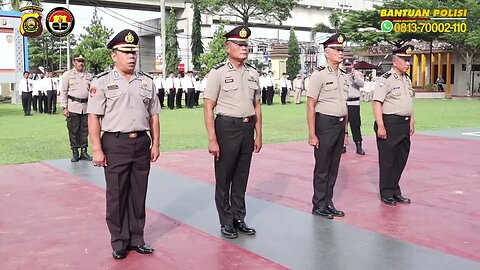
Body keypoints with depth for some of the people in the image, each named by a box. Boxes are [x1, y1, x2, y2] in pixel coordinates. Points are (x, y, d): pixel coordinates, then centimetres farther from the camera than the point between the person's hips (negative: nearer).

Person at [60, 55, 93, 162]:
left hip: (86, 107, 3)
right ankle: (75, 153, 8)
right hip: (73, 107, -3)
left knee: (85, 130, 6)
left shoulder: (89, 76, 14)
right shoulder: (67, 74, 5)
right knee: (73, 131, 0)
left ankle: (84, 152, 14)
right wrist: (64, 107, -6)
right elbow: (63, 92, 2)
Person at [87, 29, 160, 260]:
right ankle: (119, 242, 19)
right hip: (115, 144, -3)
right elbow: (93, 118, -6)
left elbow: (153, 116, 13)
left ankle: (136, 238, 24)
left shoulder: (147, 82, 10)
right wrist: (97, 150, -11)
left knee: (138, 194, 11)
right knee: (116, 195, 5)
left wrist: (155, 144, 7)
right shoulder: (102, 82, -3)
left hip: (142, 143, 4)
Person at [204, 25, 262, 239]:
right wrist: (212, 140, -15)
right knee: (224, 179, 6)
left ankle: (239, 219, 28)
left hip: (247, 128, 5)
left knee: (241, 177, 14)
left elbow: (257, 106, 14)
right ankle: (226, 222, 20)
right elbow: (209, 108, -11)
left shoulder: (252, 73, 9)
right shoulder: (218, 73, -8)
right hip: (226, 127, -5)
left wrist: (258, 135, 11)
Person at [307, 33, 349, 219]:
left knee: (334, 167, 12)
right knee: (322, 168, 2)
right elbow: (310, 106, -13)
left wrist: (345, 131, 16)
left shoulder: (343, 76, 12)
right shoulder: (319, 74, -10)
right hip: (325, 124, -7)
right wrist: (312, 134, -17)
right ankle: (319, 205, 14)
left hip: (340, 125, 7)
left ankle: (328, 203, 23)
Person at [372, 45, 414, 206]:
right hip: (390, 124, -8)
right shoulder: (385, 80, -13)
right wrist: (380, 126, -22)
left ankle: (395, 191, 28)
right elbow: (377, 103, -18)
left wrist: (411, 123, 18)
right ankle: (386, 194, 15)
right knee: (387, 160, 2)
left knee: (401, 159, 14)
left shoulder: (407, 80, 14)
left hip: (404, 124, 8)